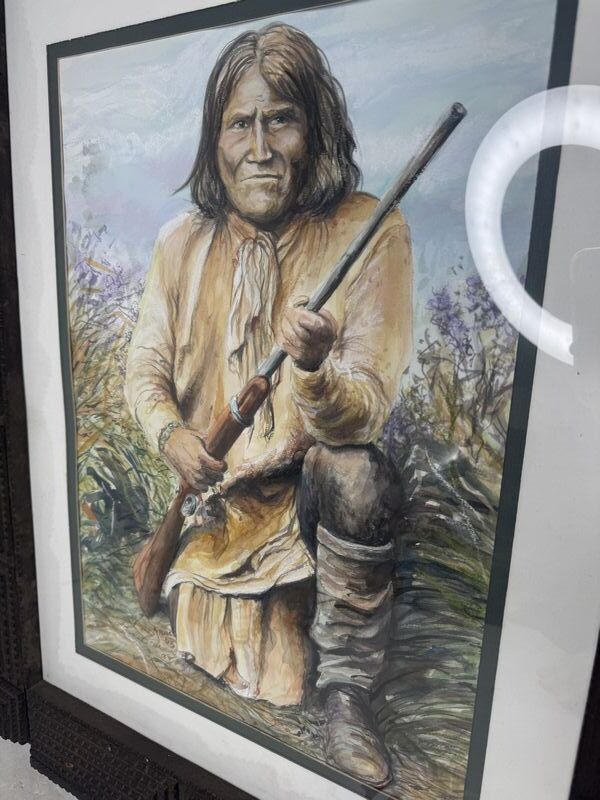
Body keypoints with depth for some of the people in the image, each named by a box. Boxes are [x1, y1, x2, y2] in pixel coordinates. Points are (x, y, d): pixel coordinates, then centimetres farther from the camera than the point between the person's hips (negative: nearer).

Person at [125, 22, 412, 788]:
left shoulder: (369, 232, -13)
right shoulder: (182, 243, -2)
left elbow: (367, 412, -18)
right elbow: (144, 368, 3)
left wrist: (314, 368, -39)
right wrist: (171, 434, -18)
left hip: (309, 479, -3)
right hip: (208, 490, 4)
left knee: (356, 475, -34)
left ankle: (346, 688, -11)